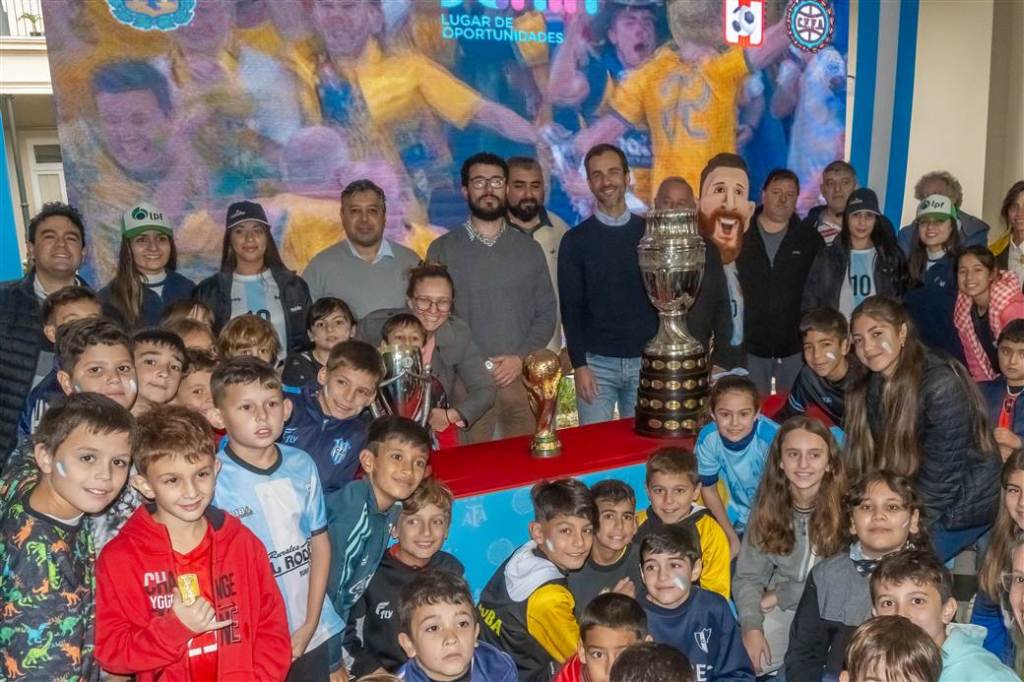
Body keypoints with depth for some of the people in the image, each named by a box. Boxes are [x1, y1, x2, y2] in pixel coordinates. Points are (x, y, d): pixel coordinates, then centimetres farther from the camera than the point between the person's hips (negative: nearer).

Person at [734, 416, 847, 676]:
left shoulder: (845, 505, -16)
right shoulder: (768, 503, -5)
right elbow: (748, 576, -7)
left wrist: (779, 596, -11)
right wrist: (751, 627, -24)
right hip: (781, 611, 3)